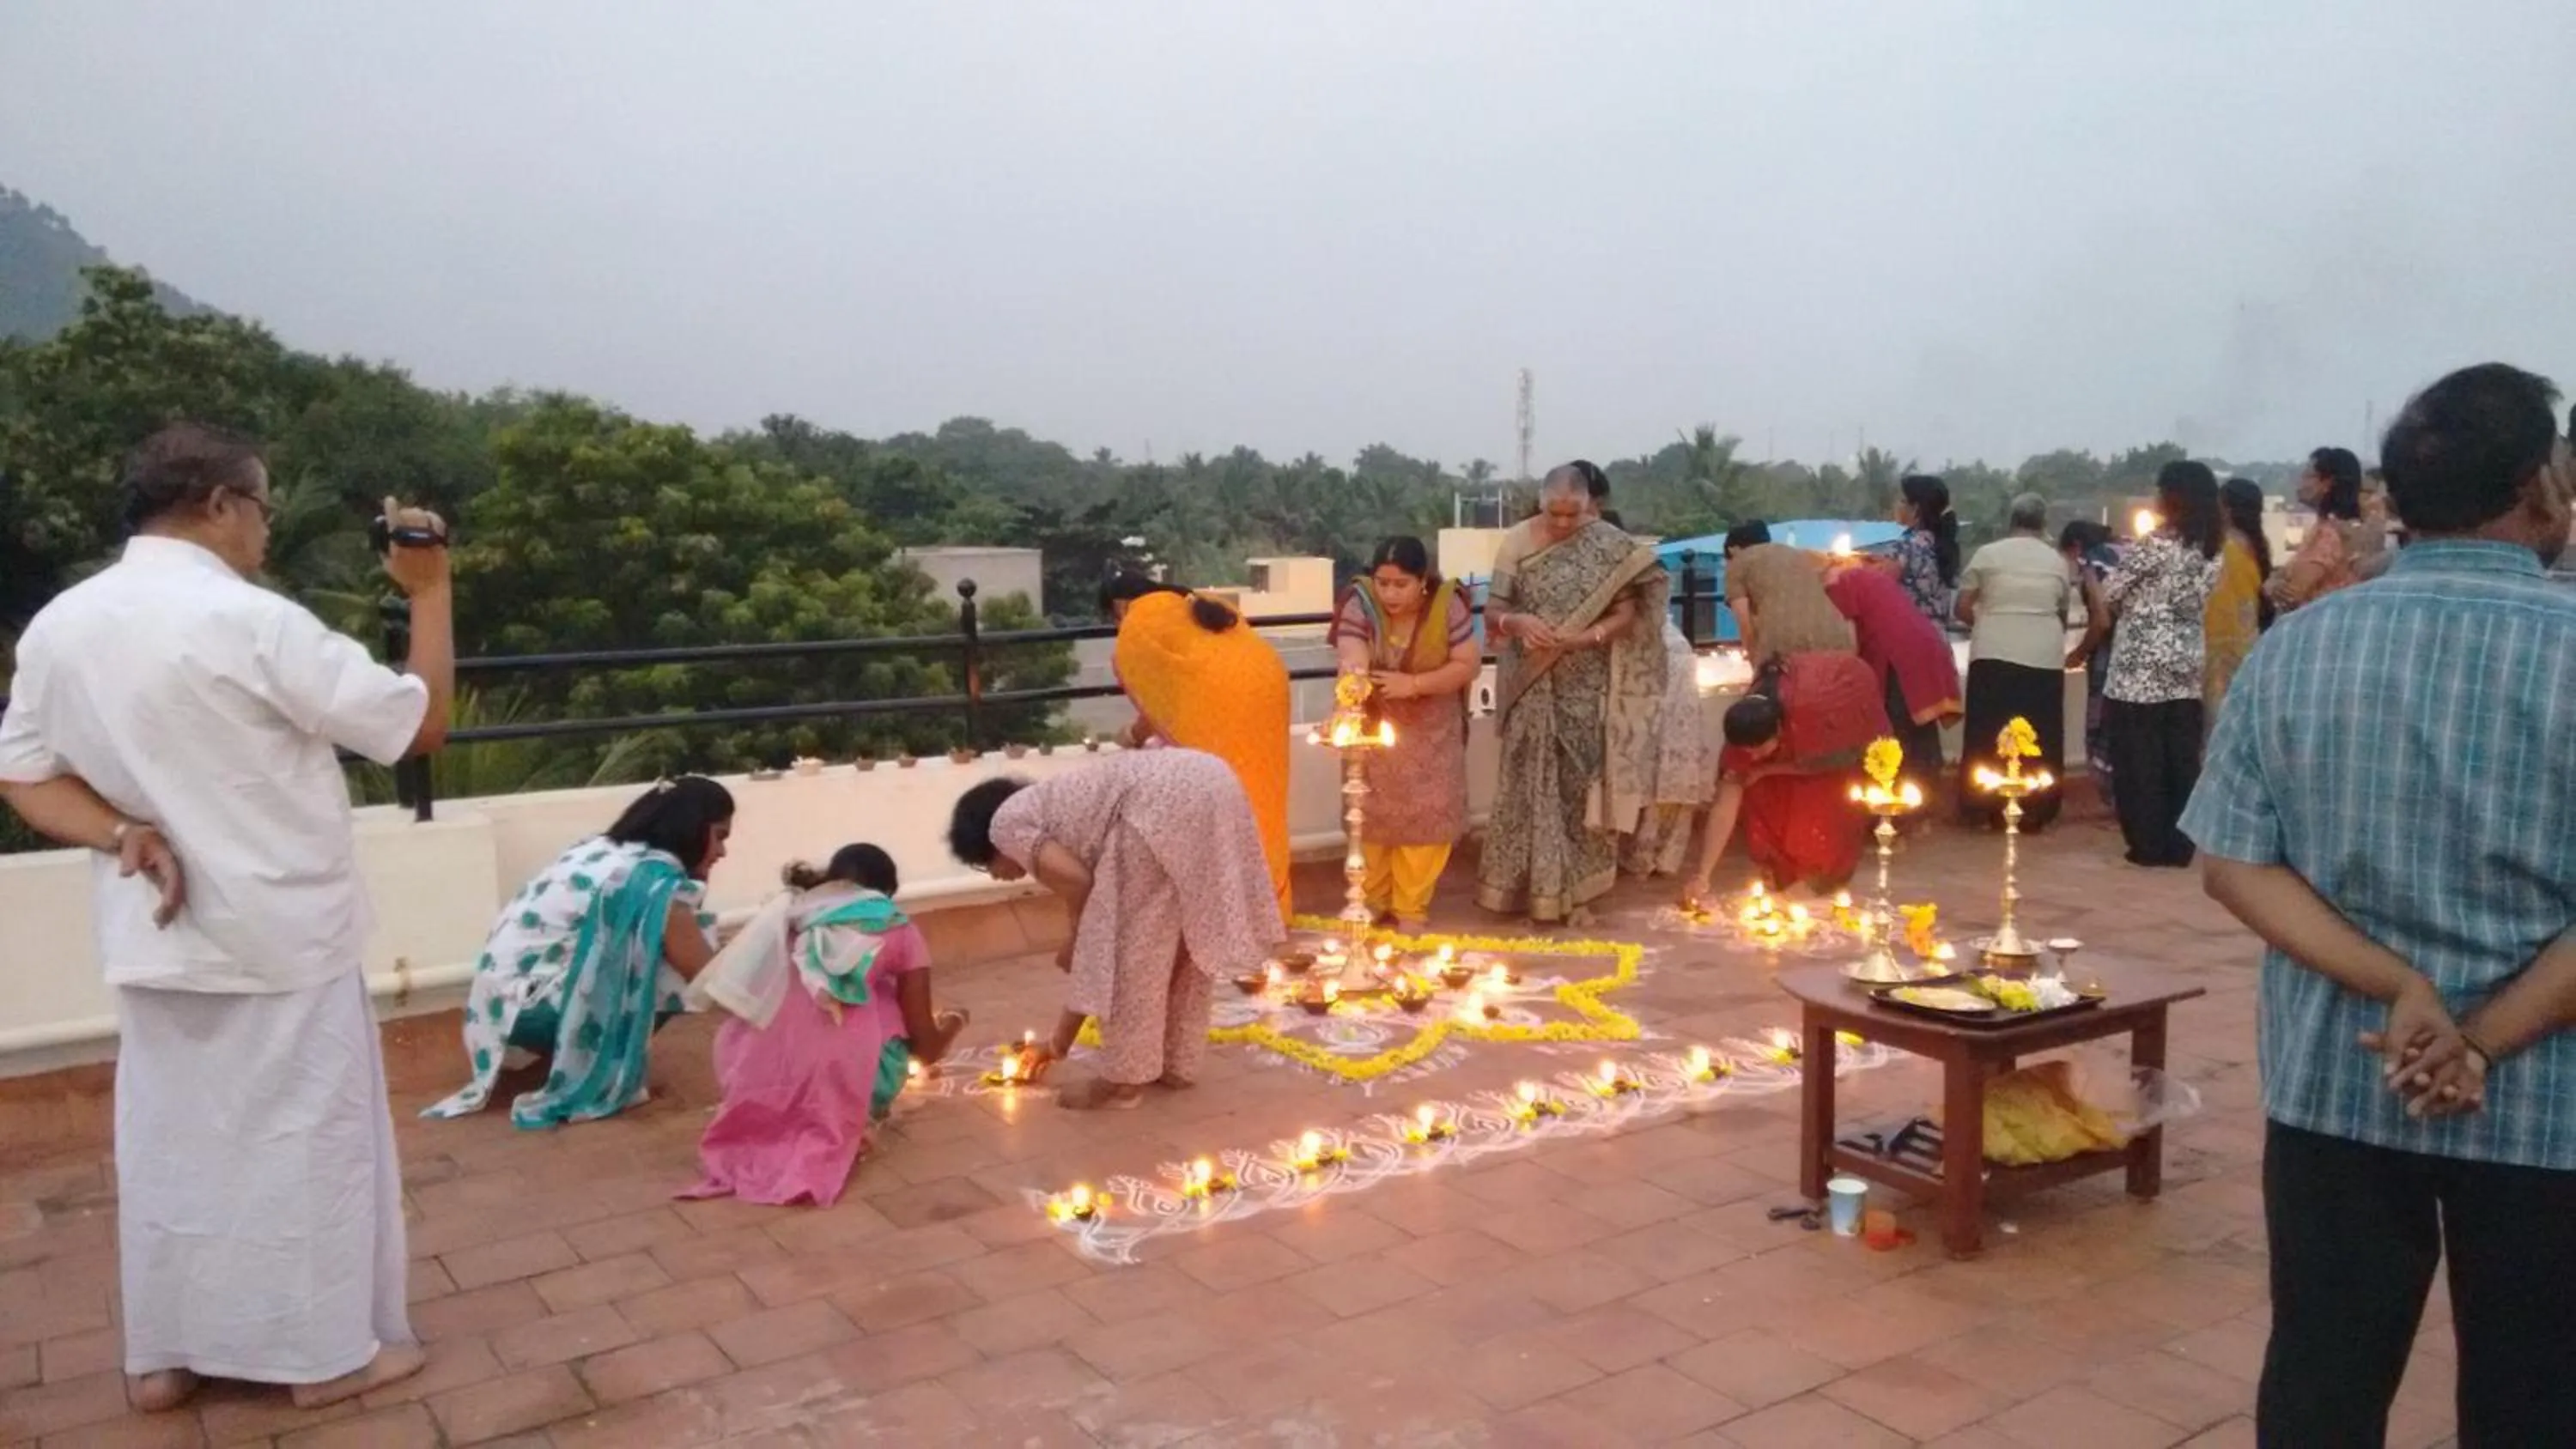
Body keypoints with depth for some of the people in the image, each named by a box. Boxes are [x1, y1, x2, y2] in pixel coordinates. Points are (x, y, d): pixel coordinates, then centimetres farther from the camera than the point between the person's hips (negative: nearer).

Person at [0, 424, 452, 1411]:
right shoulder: (252, 621, -21)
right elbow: (420, 722, -15)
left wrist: (122, 835, -7)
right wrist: (429, 589, -7)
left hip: (156, 938, 7)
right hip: (281, 937, -6)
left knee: (167, 1136, 17)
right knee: (309, 1133, 7)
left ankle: (164, 1357, 29)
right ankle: (332, 1350, 18)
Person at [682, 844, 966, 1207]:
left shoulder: (789, 911, 23)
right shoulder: (898, 931, 16)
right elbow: (926, 1050, 18)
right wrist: (951, 1025, 42)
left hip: (754, 1083, 4)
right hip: (838, 1083, -4)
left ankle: (767, 1124, 13)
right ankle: (839, 1129, 7)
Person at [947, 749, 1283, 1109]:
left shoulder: (1007, 824, 14)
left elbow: (1079, 883, -3)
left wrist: (1075, 942, 18)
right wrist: (1061, 1039, 46)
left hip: (1166, 805, -9)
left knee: (1128, 947, 5)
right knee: (1178, 943, 23)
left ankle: (1123, 1079, 15)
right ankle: (1176, 1063, 32)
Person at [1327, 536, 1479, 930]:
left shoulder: (1447, 605, -19)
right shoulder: (1360, 604, -22)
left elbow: (1469, 665, -16)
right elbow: (1352, 666, -33)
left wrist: (1414, 683, -28)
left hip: (1431, 733, 0)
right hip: (1374, 726, 0)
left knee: (1426, 817, 2)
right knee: (1372, 815, 10)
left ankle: (1411, 907, 19)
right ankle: (1373, 900, 28)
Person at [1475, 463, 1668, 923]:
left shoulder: (1611, 548, -3)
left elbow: (1627, 614, -3)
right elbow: (1492, 611, 3)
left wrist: (1586, 636, -20)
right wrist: (1516, 621, -19)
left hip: (1588, 691, -1)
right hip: (1534, 690, 1)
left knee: (1581, 785, 3)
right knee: (1529, 786, 2)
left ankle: (1572, 889, 14)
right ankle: (1527, 887, 10)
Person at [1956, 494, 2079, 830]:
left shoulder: (1987, 554, 2)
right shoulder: (2058, 561, 9)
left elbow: (1962, 609, 1)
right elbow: (2063, 613, 17)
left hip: (1993, 654, -2)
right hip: (2044, 657, 2)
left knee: (1990, 733, 5)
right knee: (2039, 737, 7)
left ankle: (1987, 807, 8)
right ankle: (2034, 811, 11)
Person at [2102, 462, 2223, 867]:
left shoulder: (2156, 544, -13)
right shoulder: (2211, 550, 8)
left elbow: (2111, 593, -7)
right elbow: (2199, 606, 15)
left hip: (2142, 668, -7)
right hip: (2186, 669, 7)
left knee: (2140, 760, 1)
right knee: (2181, 759, 8)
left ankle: (2150, 845, 4)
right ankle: (2179, 845, 11)